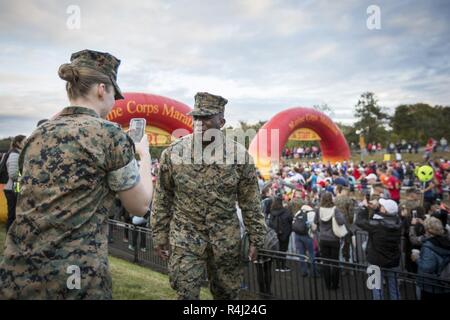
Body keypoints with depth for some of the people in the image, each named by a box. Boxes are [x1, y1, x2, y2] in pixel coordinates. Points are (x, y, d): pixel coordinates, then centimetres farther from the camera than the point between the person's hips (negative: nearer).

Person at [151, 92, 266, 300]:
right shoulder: (173, 153, -7)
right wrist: (160, 236, 1)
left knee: (227, 293, 17)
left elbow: (250, 201, -2)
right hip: (185, 237, 0)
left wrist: (255, 239, 0)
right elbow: (162, 199, 0)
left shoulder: (240, 155, -8)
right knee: (186, 294, 2)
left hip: (226, 239, 1)